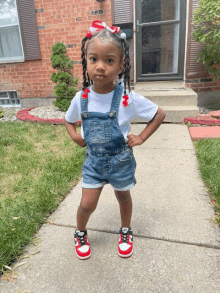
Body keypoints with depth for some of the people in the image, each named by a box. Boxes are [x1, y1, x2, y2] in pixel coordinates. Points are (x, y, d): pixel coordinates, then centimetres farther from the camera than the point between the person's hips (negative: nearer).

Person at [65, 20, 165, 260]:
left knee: (123, 197, 20)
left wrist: (141, 138, -11)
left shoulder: (128, 98, -19)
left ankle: (125, 233, 48)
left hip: (121, 160, -1)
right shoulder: (81, 98, -10)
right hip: (93, 159, 2)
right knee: (87, 204, 6)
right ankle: (80, 234, 38)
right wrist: (75, 136, -6)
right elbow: (69, 120, 10)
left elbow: (159, 114, -7)